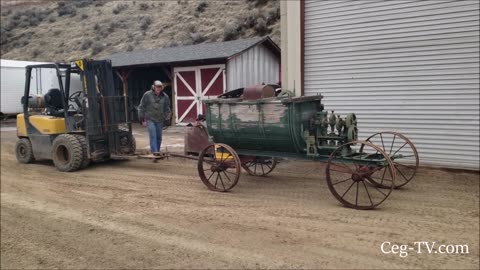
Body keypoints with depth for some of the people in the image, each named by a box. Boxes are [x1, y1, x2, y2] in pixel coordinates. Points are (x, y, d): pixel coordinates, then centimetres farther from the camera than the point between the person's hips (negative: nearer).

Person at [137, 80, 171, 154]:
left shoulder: (165, 97, 5)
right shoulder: (147, 95, -2)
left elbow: (167, 108, 15)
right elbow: (141, 107, 1)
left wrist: (167, 116, 0)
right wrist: (142, 119, -2)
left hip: (160, 120, 3)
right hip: (150, 119, -3)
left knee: (159, 137, 7)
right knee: (153, 135, -15)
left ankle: (157, 151, 19)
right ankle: (154, 151, -20)